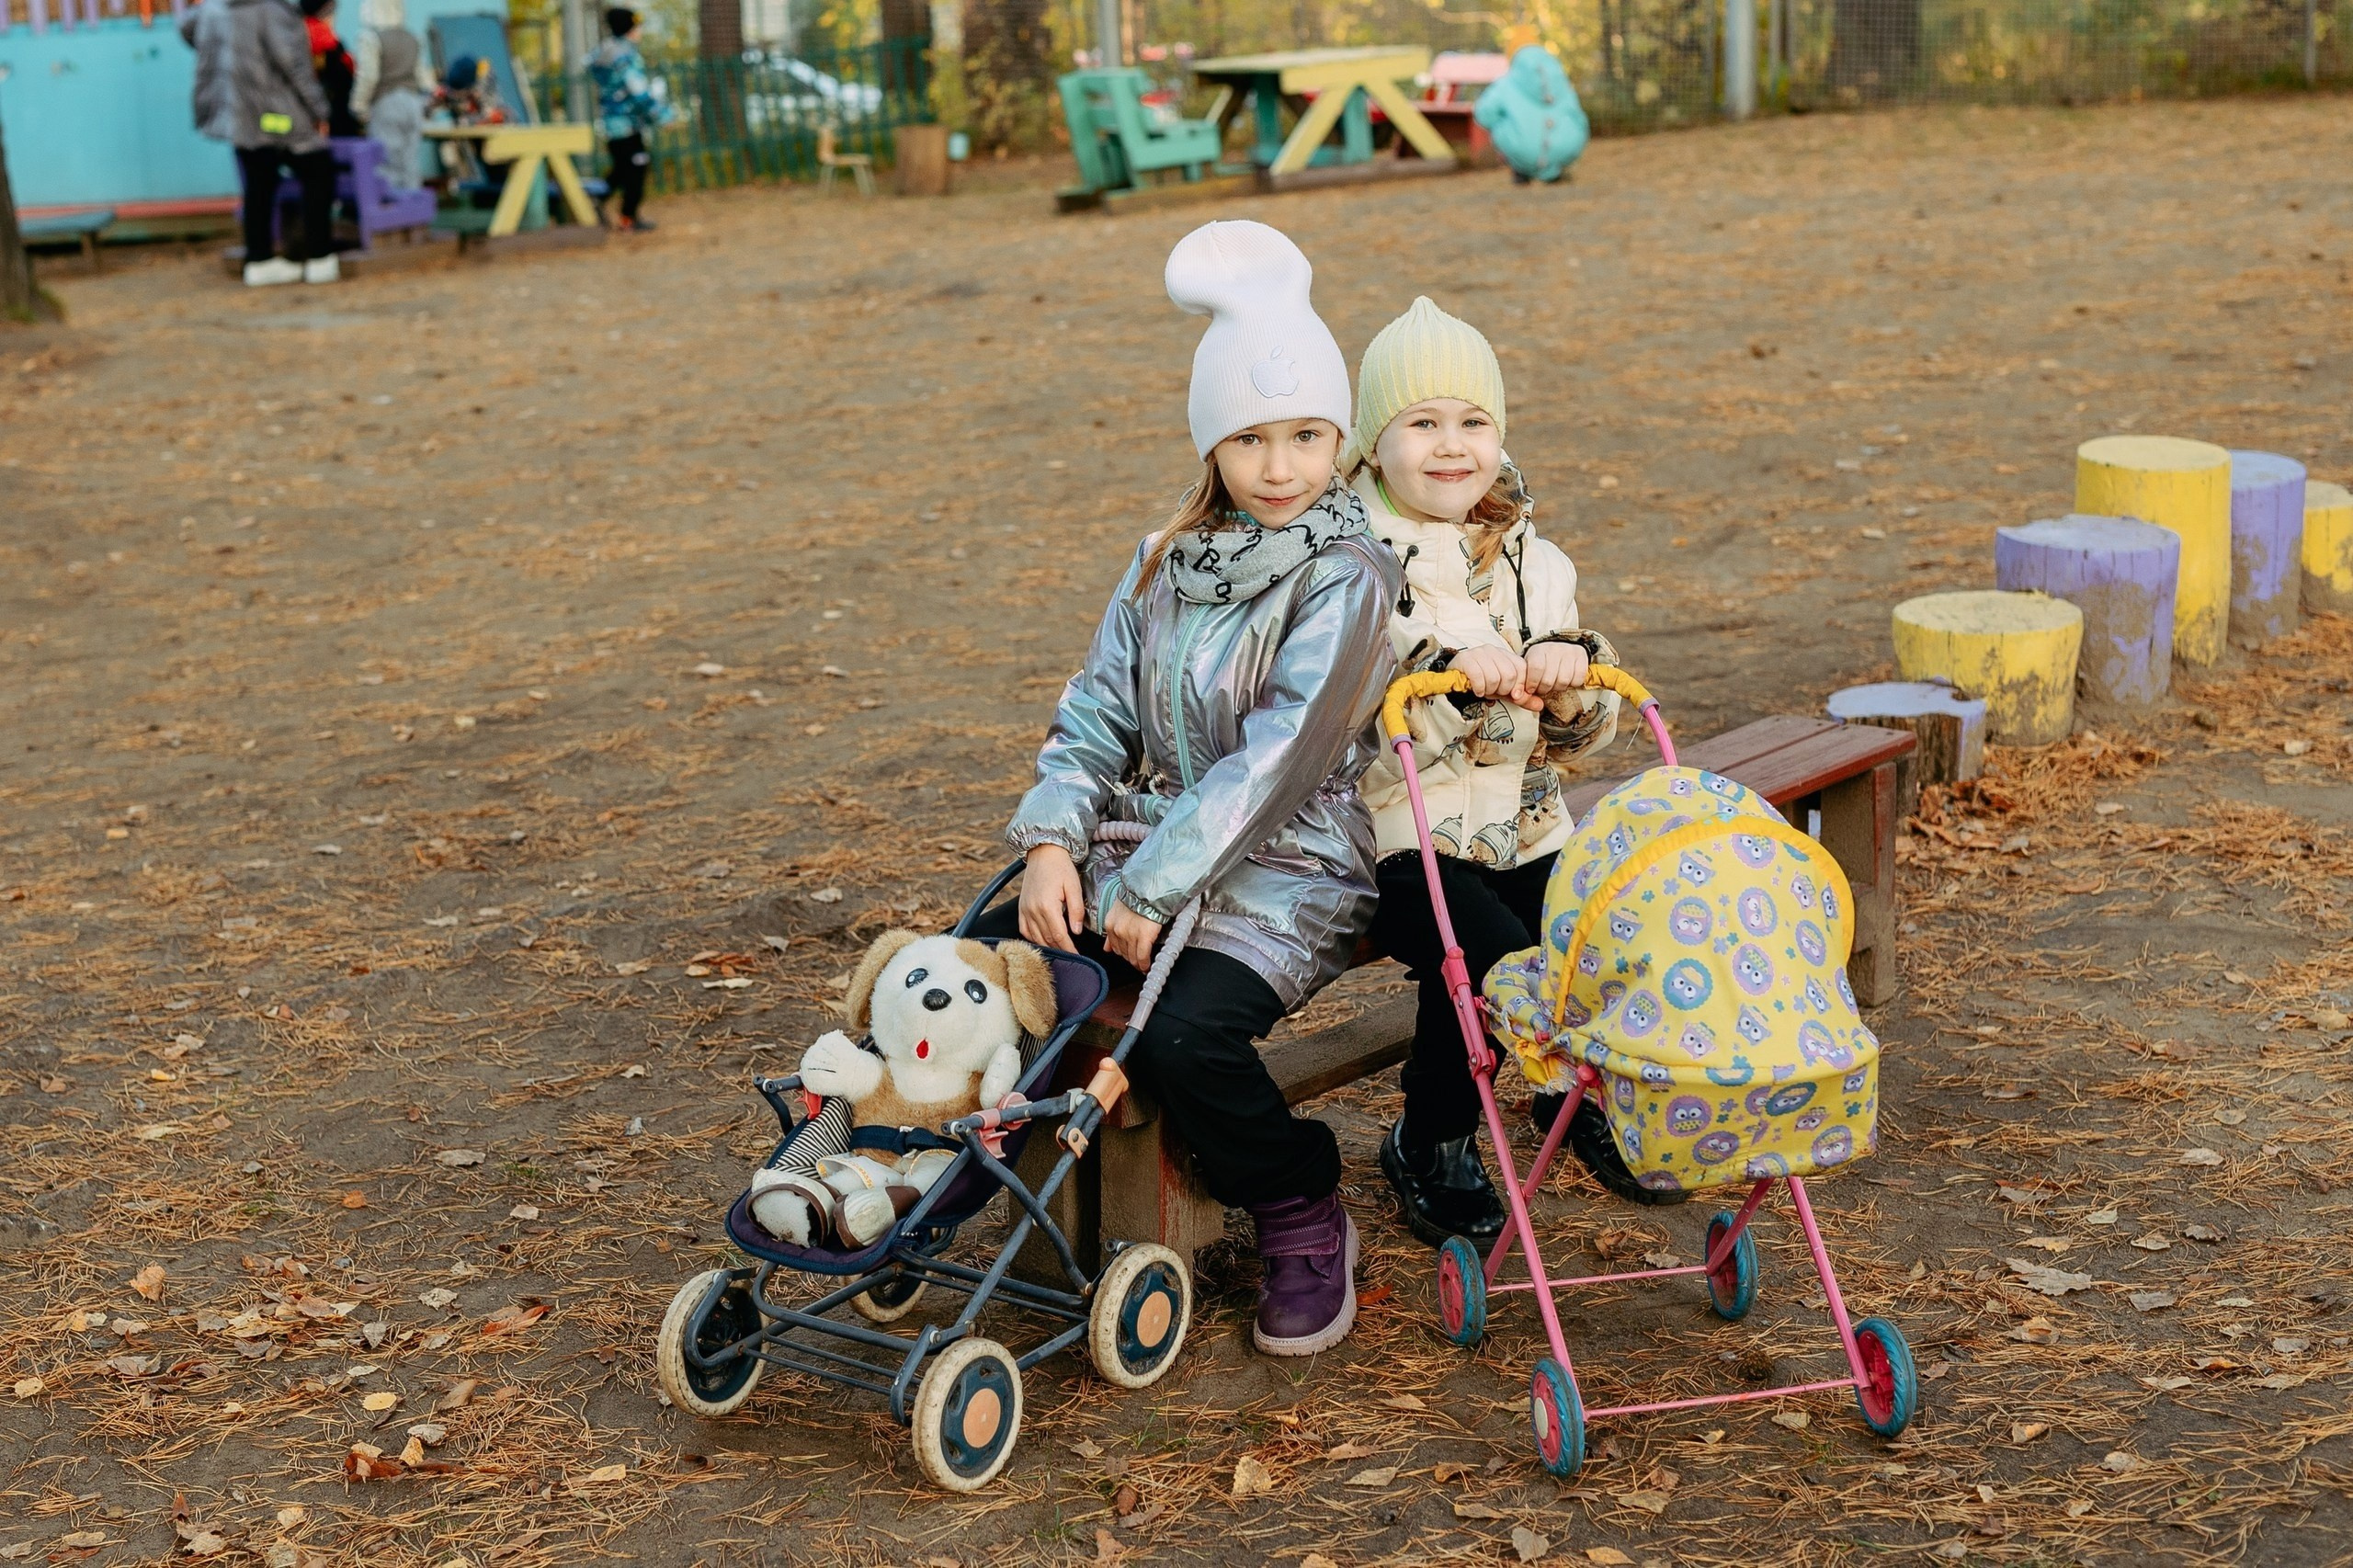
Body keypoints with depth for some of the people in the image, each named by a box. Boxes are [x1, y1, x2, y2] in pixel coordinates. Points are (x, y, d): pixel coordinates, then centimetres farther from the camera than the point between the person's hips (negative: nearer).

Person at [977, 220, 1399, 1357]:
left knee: (1181, 1034, -31)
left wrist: (1155, 888, -19)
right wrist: (1053, 838, -8)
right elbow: (1098, 707, 9)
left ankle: (1305, 1222, -5)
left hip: (1282, 878, -6)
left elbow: (1278, 762, -19)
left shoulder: (1345, 579, -12)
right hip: (1147, 856, 6)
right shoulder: (1170, 560, 9)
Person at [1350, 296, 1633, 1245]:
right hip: (1397, 838, -5)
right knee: (1488, 955, -29)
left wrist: (1573, 673, -8)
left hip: (1524, 827, 6)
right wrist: (1452, 674, -27)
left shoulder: (1535, 562, 11)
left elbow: (1584, 735, 14)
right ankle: (1430, 1147, 0)